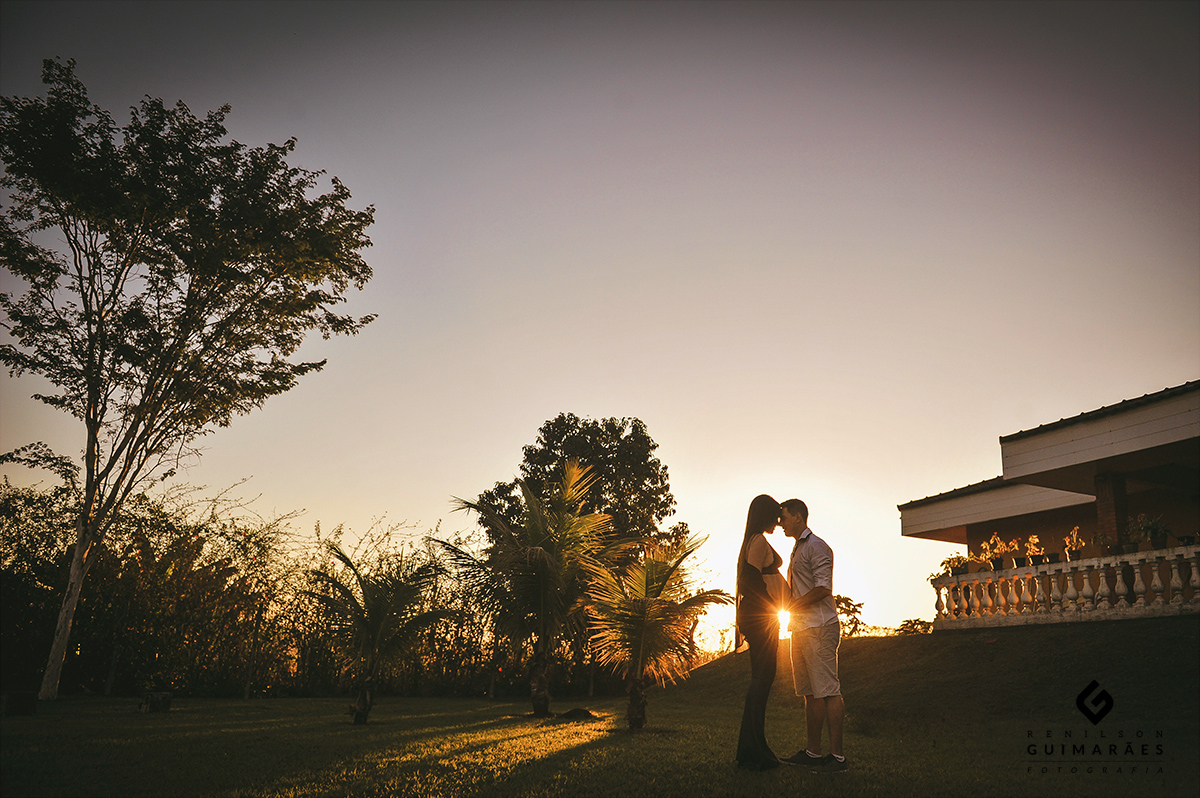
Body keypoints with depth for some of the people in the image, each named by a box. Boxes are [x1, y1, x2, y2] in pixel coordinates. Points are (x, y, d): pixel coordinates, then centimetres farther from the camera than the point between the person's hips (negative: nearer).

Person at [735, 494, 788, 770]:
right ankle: (753, 750, -6)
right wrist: (773, 603, -12)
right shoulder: (760, 541, -10)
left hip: (755, 615, 10)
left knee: (761, 678, 11)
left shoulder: (753, 542, 19)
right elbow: (751, 577, -23)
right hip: (762, 615, -10)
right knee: (762, 677, -8)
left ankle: (752, 749, 14)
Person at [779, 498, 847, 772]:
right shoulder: (797, 549, 21)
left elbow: (823, 589, -18)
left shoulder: (817, 547, -9)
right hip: (802, 629, 10)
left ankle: (837, 755, -5)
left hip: (820, 628, -10)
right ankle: (812, 752, 16)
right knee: (810, 694, 11)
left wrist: (790, 607, -14)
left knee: (828, 691, -7)